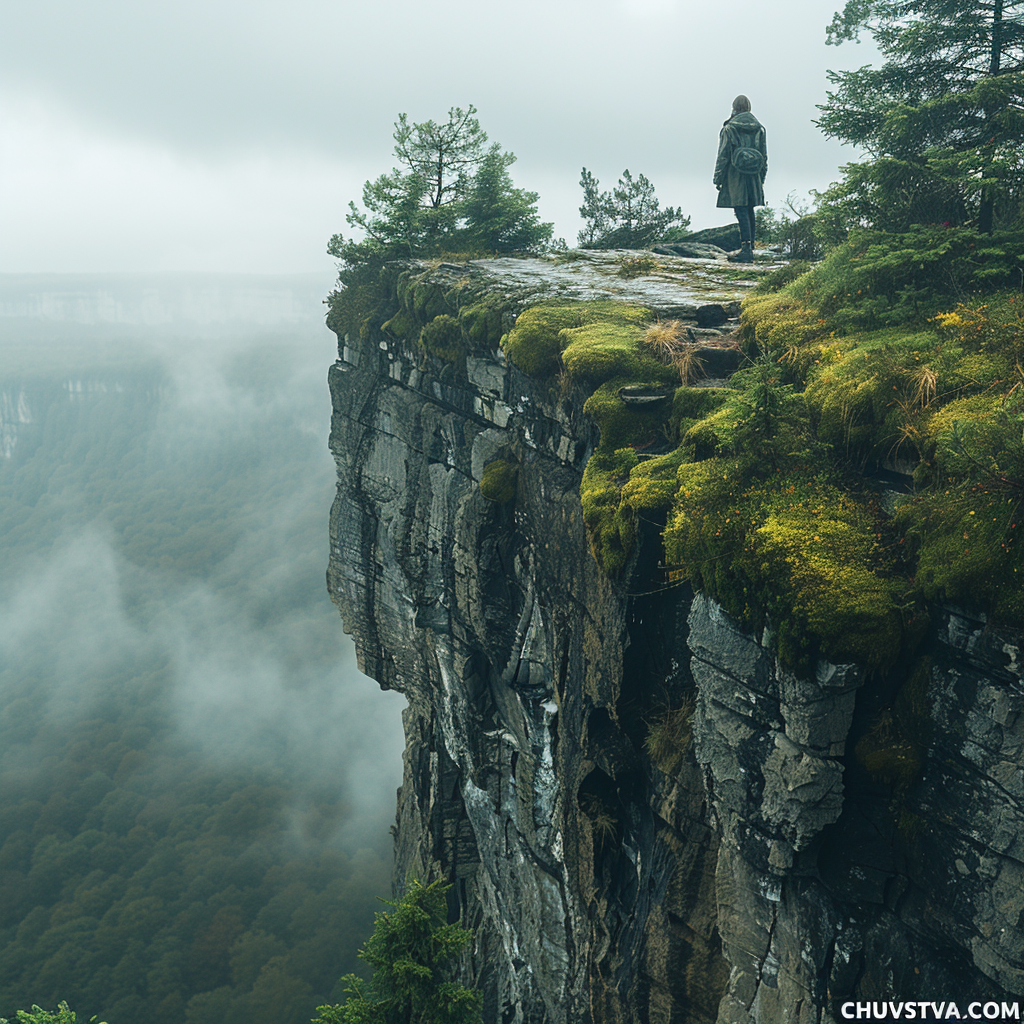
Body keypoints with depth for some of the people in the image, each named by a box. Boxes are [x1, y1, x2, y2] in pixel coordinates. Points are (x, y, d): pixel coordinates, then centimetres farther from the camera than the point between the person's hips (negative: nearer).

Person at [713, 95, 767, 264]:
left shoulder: (729, 128, -5)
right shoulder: (759, 128, 9)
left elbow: (723, 155, -6)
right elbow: (764, 156, 12)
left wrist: (718, 178, -1)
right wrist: (761, 178, 19)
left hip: (735, 176, -5)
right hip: (753, 178, 5)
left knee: (741, 212, -8)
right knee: (749, 212, 13)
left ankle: (746, 249, -14)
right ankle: (749, 249, 17)